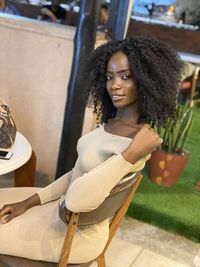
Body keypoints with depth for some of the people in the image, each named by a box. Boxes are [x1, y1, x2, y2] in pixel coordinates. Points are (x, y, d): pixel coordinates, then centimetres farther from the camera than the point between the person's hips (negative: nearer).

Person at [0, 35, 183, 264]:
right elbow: (79, 173, 5)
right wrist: (29, 201, 2)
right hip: (63, 208, 8)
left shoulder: (137, 141, -29)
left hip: (77, 234, -8)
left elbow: (77, 200, -34)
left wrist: (130, 155, -39)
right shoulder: (111, 122, -2)